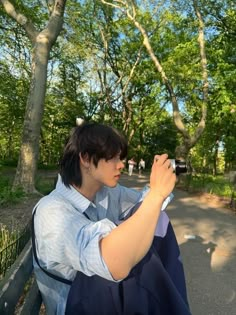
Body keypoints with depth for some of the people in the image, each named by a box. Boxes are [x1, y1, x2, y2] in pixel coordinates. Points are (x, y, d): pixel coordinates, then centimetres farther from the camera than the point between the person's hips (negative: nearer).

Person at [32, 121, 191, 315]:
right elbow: (114, 264, -46)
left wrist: (159, 185, -15)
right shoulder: (52, 211, -31)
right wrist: (157, 192, -39)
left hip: (110, 288, 8)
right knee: (134, 250, -32)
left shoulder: (107, 192, -8)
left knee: (156, 220, -1)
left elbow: (144, 204, 7)